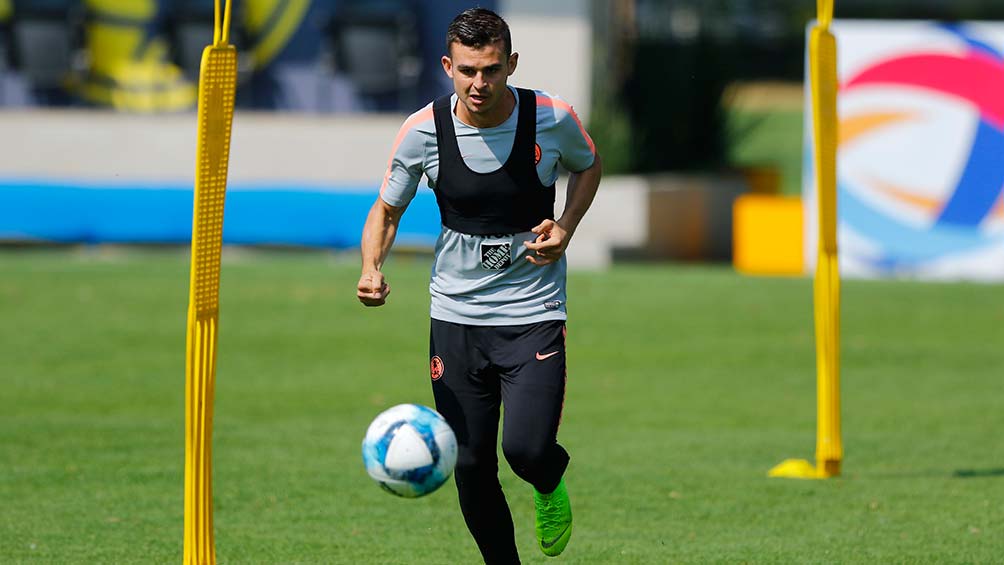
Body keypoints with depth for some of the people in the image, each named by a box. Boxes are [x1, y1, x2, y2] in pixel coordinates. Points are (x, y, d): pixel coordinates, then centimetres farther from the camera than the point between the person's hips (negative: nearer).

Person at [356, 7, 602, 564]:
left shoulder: (553, 118, -11)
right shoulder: (423, 131, -10)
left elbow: (587, 165, 12)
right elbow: (386, 209, 4)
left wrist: (566, 228, -6)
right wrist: (371, 270, -15)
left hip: (534, 312, -2)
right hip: (456, 316, 2)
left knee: (527, 448, -18)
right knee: (470, 465, 2)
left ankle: (550, 487, 20)